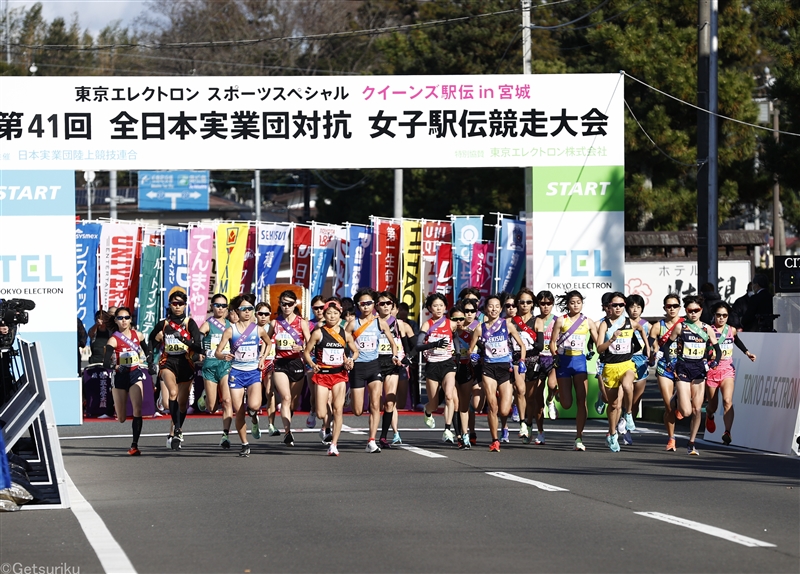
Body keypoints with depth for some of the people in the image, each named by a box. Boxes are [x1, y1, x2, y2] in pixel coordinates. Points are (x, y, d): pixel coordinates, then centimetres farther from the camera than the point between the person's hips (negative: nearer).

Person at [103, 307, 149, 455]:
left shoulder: (138, 335, 1)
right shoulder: (114, 340, -11)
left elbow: (147, 351, 21)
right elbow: (106, 362, -20)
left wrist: (147, 362, 7)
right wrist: (116, 367, -35)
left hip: (135, 374, 2)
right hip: (120, 376, -2)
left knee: (137, 409, -17)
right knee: (121, 419, 6)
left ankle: (134, 445, -14)